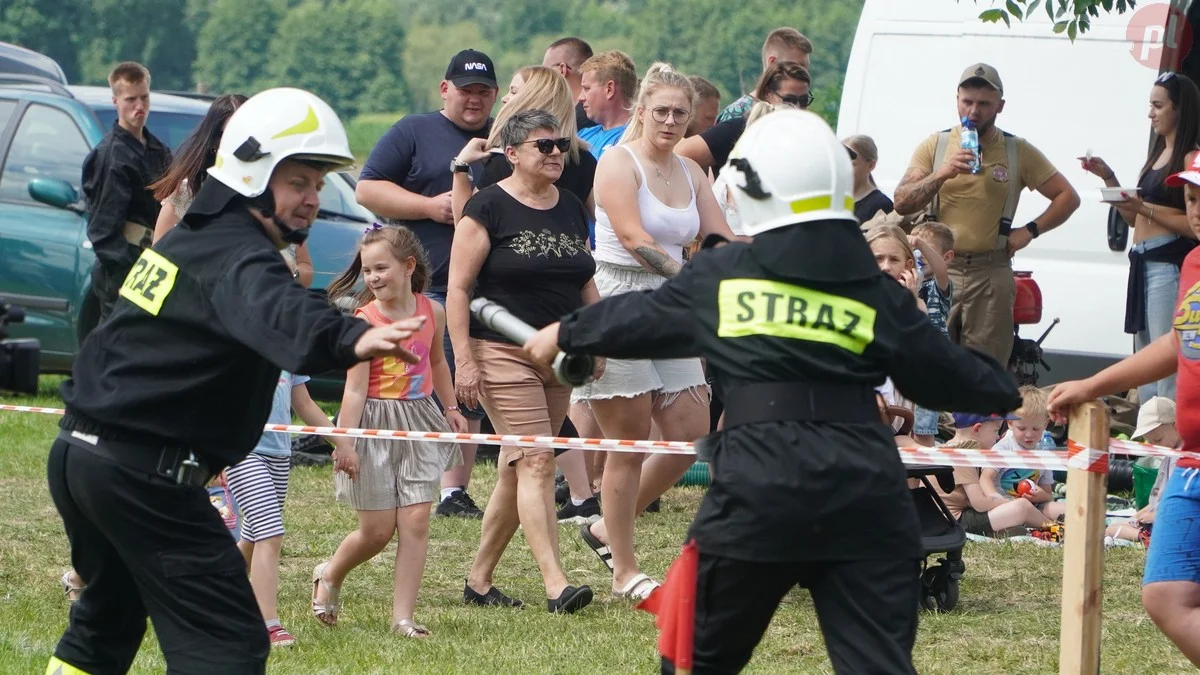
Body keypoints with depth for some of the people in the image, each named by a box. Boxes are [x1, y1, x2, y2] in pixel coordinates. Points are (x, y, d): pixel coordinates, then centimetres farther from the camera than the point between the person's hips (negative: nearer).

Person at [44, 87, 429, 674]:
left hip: (76, 452, 10)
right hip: (143, 472, -10)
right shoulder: (237, 256, -17)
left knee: (108, 615, 30)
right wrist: (349, 340, -57)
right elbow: (277, 313, -39)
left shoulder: (191, 236, 14)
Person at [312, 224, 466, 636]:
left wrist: (451, 408, 20)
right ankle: (330, 575, 31)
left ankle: (403, 615, 0)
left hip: (420, 423, 4)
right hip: (375, 424, -4)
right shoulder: (365, 320, -11)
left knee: (415, 521, -4)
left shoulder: (432, 313, 3)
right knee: (377, 529, 1)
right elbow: (355, 388, -14)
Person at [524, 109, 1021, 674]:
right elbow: (942, 373, 18)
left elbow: (640, 319, 23)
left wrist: (564, 334, 42)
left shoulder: (720, 276, 7)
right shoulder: (876, 291, 8)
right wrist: (1008, 391, 39)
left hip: (759, 482, -1)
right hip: (865, 491, 1)